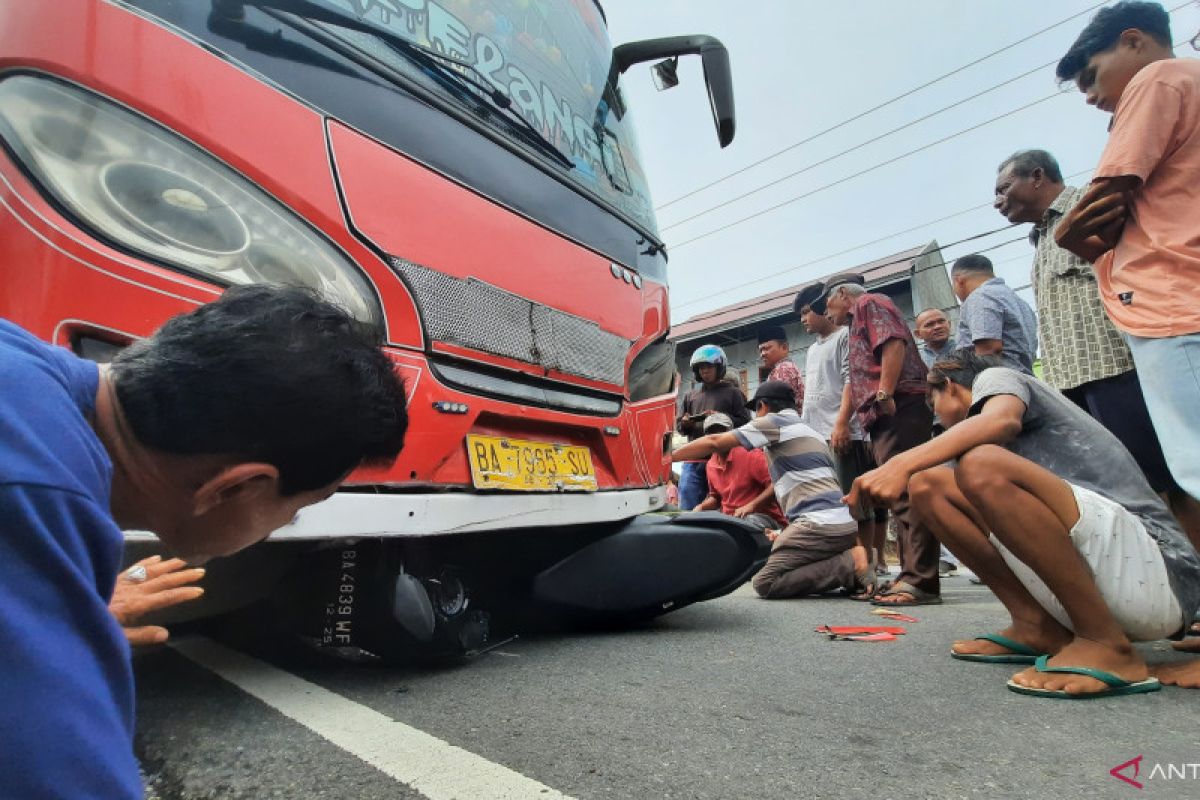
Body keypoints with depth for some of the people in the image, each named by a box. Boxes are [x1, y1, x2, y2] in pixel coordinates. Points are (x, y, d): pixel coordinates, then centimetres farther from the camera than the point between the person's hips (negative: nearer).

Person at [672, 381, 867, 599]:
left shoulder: (775, 421, 0)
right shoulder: (810, 432, 26)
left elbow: (714, 443, -3)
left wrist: (666, 458, 5)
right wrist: (785, 534, 28)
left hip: (821, 524, -9)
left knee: (764, 583, -10)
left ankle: (849, 565, -13)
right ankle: (850, 554, 4)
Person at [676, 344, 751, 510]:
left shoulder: (733, 393, 10)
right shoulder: (690, 396, 21)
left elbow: (745, 422, 1)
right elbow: (679, 426, 23)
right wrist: (685, 423, 0)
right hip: (693, 461, 4)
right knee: (687, 510, 0)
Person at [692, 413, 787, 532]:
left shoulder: (750, 455, -10)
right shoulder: (711, 465, 12)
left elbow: (776, 485, -16)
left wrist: (750, 506, -22)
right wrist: (701, 507, 7)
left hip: (761, 516, -7)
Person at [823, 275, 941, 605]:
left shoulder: (869, 303, 5)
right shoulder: (861, 322, 32)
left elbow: (894, 343, -13)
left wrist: (884, 395, -20)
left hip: (898, 410, -11)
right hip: (889, 417, 11)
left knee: (906, 494, -14)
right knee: (901, 496, 8)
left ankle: (921, 582, -15)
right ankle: (912, 577, 11)